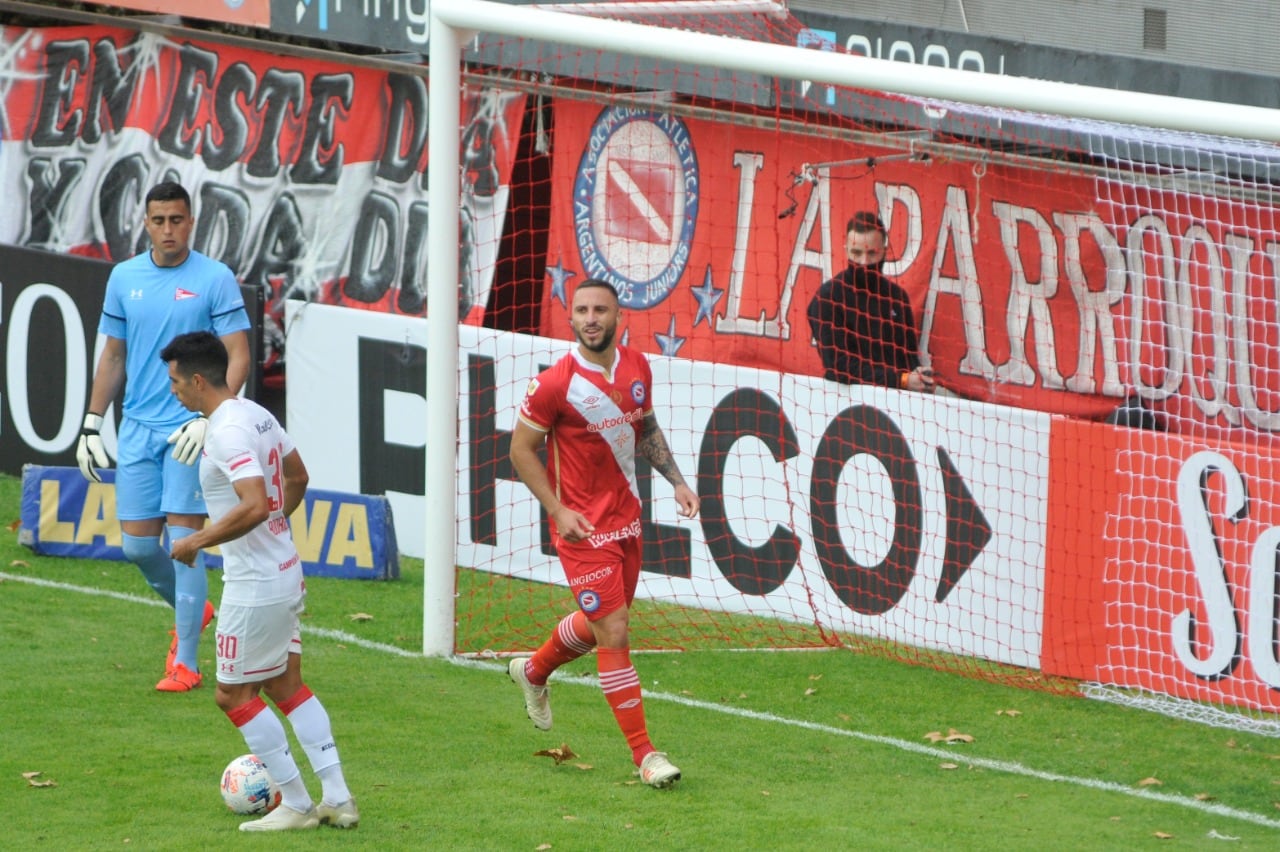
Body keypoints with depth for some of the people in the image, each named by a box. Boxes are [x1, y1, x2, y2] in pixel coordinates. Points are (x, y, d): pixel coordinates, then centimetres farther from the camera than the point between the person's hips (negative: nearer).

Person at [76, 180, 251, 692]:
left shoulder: (215, 279, -5)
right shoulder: (124, 278, 8)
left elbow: (238, 356, -7)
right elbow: (113, 357, 16)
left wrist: (210, 418, -18)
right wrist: (91, 426, 11)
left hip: (191, 429, -5)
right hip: (138, 428, 5)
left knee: (184, 540, -8)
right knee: (137, 544, 3)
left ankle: (185, 663, -2)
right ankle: (192, 610, 32)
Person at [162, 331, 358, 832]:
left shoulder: (227, 433, -22)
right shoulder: (257, 415, 9)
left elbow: (254, 506, -32)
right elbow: (297, 478, 22)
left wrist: (196, 542, -21)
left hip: (254, 584, -10)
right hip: (285, 573, 10)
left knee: (233, 693, 3)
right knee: (286, 685, 16)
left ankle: (296, 805, 6)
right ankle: (337, 799, 14)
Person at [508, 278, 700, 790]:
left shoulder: (636, 368, 2)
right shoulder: (555, 383, -17)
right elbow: (521, 449, -9)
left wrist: (676, 480, 7)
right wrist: (557, 510, -17)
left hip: (626, 518, 7)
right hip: (583, 527, -7)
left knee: (599, 623, 21)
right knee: (614, 634, -9)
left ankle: (534, 671, 51)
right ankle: (645, 754, -4)